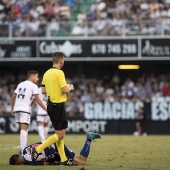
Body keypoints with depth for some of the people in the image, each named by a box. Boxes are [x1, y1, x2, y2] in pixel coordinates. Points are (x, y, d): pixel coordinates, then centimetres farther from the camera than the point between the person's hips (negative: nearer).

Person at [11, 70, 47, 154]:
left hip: (17, 108, 7)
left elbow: (13, 97, 18)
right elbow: (37, 100, -7)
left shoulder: (20, 84, 18)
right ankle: (22, 149, -17)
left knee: (23, 128, 16)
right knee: (24, 129, -9)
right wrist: (46, 109, -2)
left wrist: (12, 108, 28)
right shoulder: (33, 86, -2)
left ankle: (23, 147, 15)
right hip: (25, 109, -7)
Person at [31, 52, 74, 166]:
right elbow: (65, 90, -20)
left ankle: (63, 159, 13)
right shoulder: (59, 73, -16)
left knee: (61, 133, 13)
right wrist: (70, 88, 0)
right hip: (58, 105, -9)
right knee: (60, 134, -5)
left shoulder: (47, 73, 9)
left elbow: (43, 90, 12)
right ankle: (37, 150, -11)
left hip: (51, 104, 9)